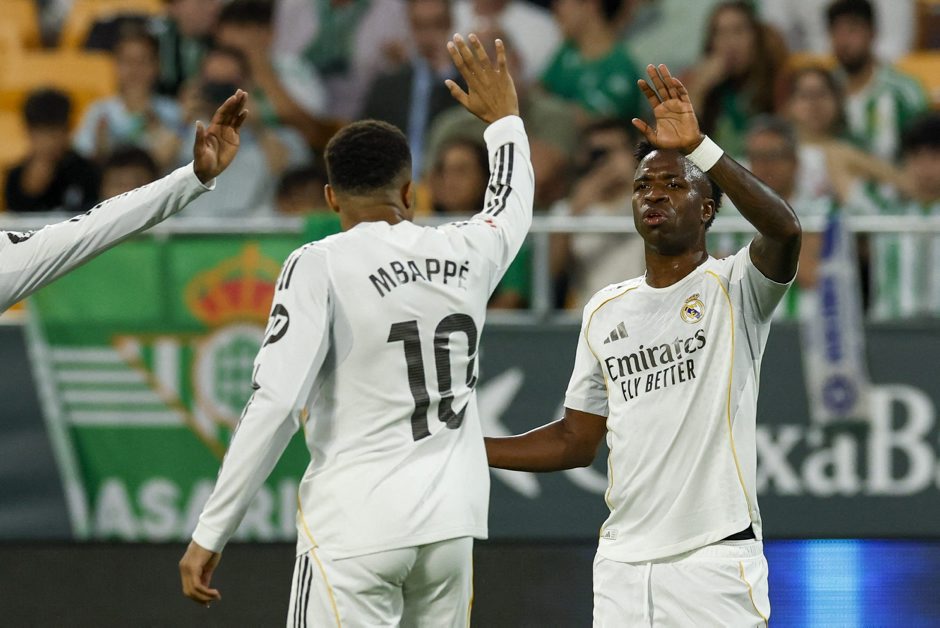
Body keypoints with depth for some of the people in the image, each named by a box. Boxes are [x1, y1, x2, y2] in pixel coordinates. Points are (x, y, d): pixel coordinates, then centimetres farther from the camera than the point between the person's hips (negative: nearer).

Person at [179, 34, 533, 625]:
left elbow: (275, 404, -14)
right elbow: (513, 205, 32)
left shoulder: (319, 266, -8)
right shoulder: (465, 253, 7)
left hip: (354, 527, -5)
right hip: (449, 525, 5)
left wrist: (210, 533, -10)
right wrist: (503, 116, 50)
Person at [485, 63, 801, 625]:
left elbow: (785, 231, -24)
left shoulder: (735, 290, -1)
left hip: (716, 559, -5)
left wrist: (699, 146, -30)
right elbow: (577, 440, 21)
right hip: (623, 565, 5)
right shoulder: (606, 310, 16)